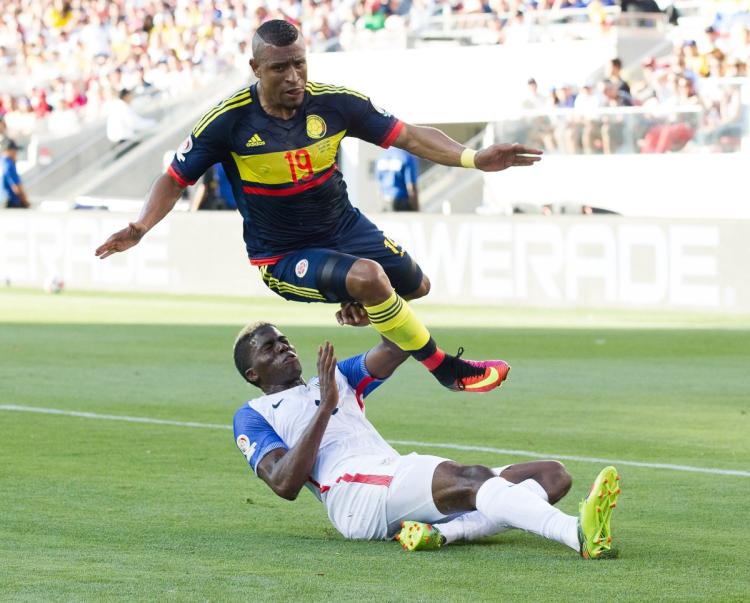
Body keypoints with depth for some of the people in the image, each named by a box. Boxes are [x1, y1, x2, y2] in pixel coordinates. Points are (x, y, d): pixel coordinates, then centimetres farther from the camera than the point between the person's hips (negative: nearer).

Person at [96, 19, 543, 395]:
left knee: (416, 287, 17)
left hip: (345, 227, 5)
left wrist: (473, 158, -25)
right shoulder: (229, 121, -20)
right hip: (283, 256, -5)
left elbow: (408, 136, -11)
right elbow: (176, 179, -10)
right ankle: (448, 370, -14)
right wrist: (141, 228, -26)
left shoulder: (334, 103, -14)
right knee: (367, 276, -31)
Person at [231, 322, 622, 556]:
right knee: (472, 479, -34)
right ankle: (579, 534, -59)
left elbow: (397, 349, 21)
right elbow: (285, 484, -3)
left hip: (401, 478, 8)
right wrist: (326, 407, -6)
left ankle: (443, 532, -34)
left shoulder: (338, 378, 35)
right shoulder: (252, 417, 16)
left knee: (552, 475, -7)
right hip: (354, 490, -8)